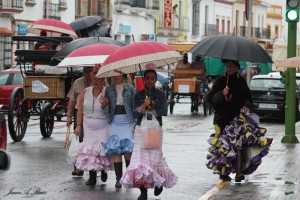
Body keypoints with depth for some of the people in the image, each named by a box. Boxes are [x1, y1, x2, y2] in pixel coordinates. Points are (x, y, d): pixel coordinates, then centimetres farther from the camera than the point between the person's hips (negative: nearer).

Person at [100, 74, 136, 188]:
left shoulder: (130, 89, 6)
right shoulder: (109, 89, 11)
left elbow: (134, 105, 5)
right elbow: (105, 106, 15)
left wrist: (136, 122, -1)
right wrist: (104, 104, -9)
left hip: (127, 122, -2)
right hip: (114, 122, 2)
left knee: (128, 149, -8)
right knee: (116, 150, -3)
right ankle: (118, 178, 1)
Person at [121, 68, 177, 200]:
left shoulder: (160, 94, 5)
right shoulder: (139, 95, 8)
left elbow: (164, 111, -6)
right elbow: (136, 113, -3)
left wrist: (151, 111, -10)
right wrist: (143, 106, -21)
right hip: (141, 129, 1)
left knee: (155, 156, -5)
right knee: (141, 157, -6)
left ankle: (159, 182, 23)